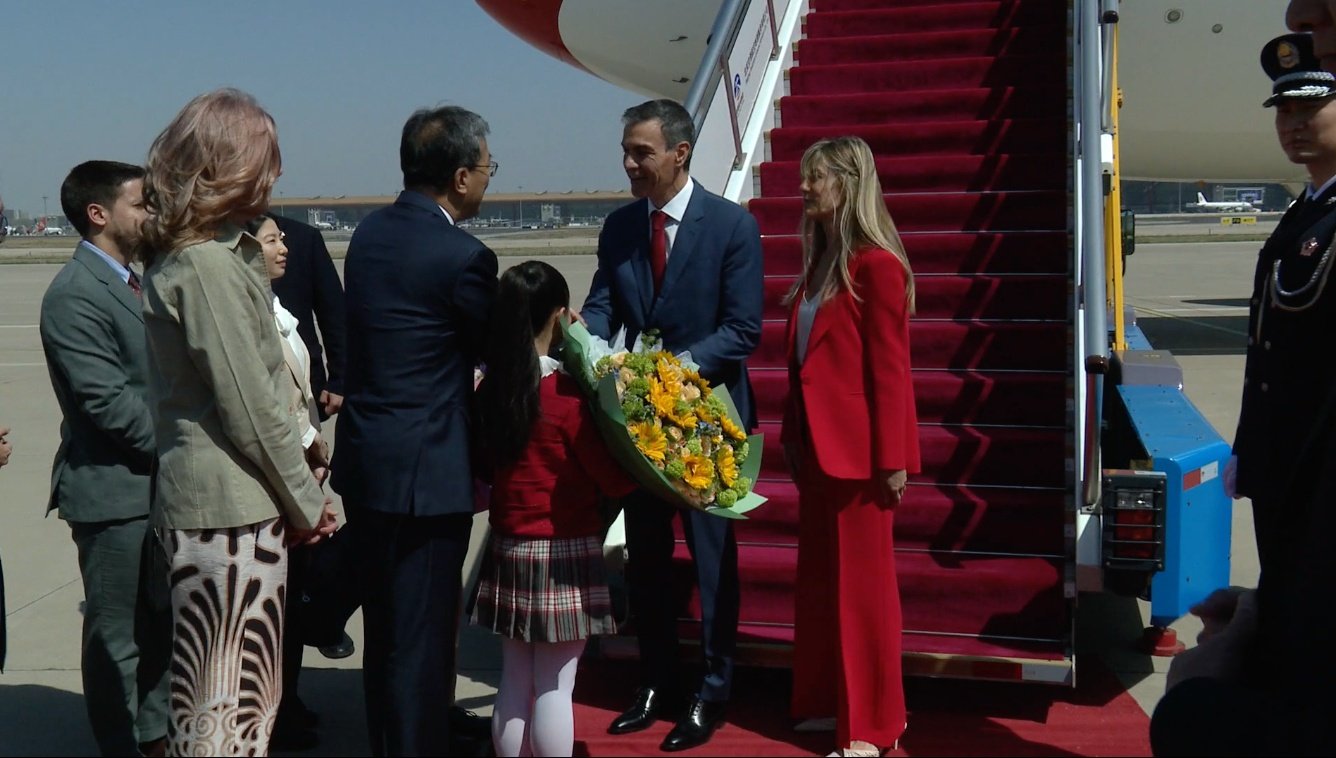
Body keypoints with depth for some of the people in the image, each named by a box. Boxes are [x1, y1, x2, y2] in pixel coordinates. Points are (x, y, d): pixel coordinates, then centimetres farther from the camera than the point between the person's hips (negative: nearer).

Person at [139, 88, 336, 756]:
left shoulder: (182, 256, 14)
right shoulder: (208, 264, -17)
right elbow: (249, 406, -16)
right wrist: (305, 502, -8)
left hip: (201, 500, 10)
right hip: (231, 508, -10)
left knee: (243, 693, 17)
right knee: (231, 703, -3)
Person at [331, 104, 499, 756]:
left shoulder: (369, 234, 7)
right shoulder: (463, 257, -17)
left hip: (363, 459, 9)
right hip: (425, 473, -8)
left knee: (386, 627, 21)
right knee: (422, 635, 3)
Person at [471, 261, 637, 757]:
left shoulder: (489, 389, -1)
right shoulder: (566, 395, -17)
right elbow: (615, 479, -11)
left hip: (508, 551, 6)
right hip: (565, 553, -5)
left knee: (514, 679, 14)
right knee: (554, 685, 3)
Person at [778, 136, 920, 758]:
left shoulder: (876, 265, -14)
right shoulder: (820, 260, 12)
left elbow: (889, 369, -16)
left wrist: (891, 458, -16)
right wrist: (792, 434, 13)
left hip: (857, 450, -8)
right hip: (818, 446, 9)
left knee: (862, 582, 2)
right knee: (819, 578, 16)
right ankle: (828, 700, 30)